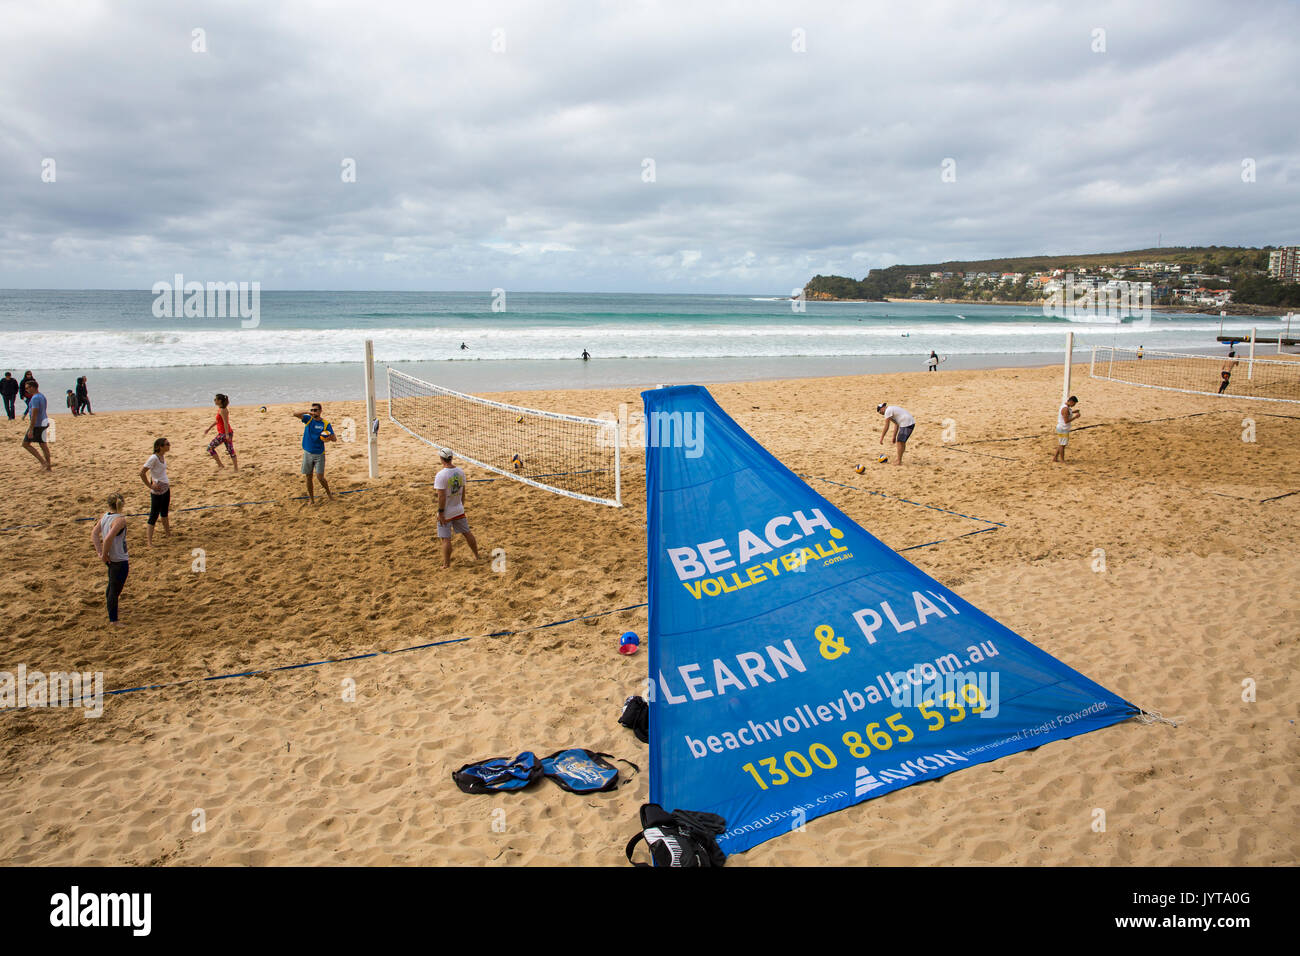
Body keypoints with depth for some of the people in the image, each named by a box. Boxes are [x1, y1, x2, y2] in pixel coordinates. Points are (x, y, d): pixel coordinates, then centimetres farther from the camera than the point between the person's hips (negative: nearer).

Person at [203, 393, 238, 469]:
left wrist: (227, 435, -26)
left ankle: (220, 465, 3)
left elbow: (225, 423, -22)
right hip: (226, 433, 9)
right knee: (230, 451, 10)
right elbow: (217, 421, 23)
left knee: (210, 448, 1)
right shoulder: (220, 409, 14)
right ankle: (236, 469, 11)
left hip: (224, 434, -9)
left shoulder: (222, 410, -16)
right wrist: (208, 429, 27)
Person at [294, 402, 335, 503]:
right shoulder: (308, 419, 1)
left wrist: (330, 437, -29)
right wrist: (307, 412, -26)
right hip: (307, 452, 3)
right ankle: (311, 499, 18)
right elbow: (295, 414, -13)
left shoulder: (325, 423, -5)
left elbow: (334, 439, -5)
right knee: (308, 477, 6)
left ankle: (329, 494, 15)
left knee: (320, 477, -9)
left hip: (319, 454, -3)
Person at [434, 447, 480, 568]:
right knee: (467, 533, 19)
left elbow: (441, 496, -21)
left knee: (446, 539, 1)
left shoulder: (441, 475, -21)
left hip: (446, 512, -6)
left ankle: (446, 564, 7)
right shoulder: (460, 471, -1)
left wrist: (440, 512, -14)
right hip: (459, 510, 6)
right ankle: (476, 555, 32)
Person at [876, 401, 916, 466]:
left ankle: (899, 461, -1)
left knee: (900, 442, -4)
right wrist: (894, 437, 27)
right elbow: (896, 425, 27)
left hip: (906, 424, -10)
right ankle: (899, 458, 28)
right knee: (902, 442, 18)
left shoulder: (888, 411, -7)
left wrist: (881, 438, -5)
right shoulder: (893, 409, 23)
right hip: (911, 422, 10)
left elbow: (886, 427, -10)